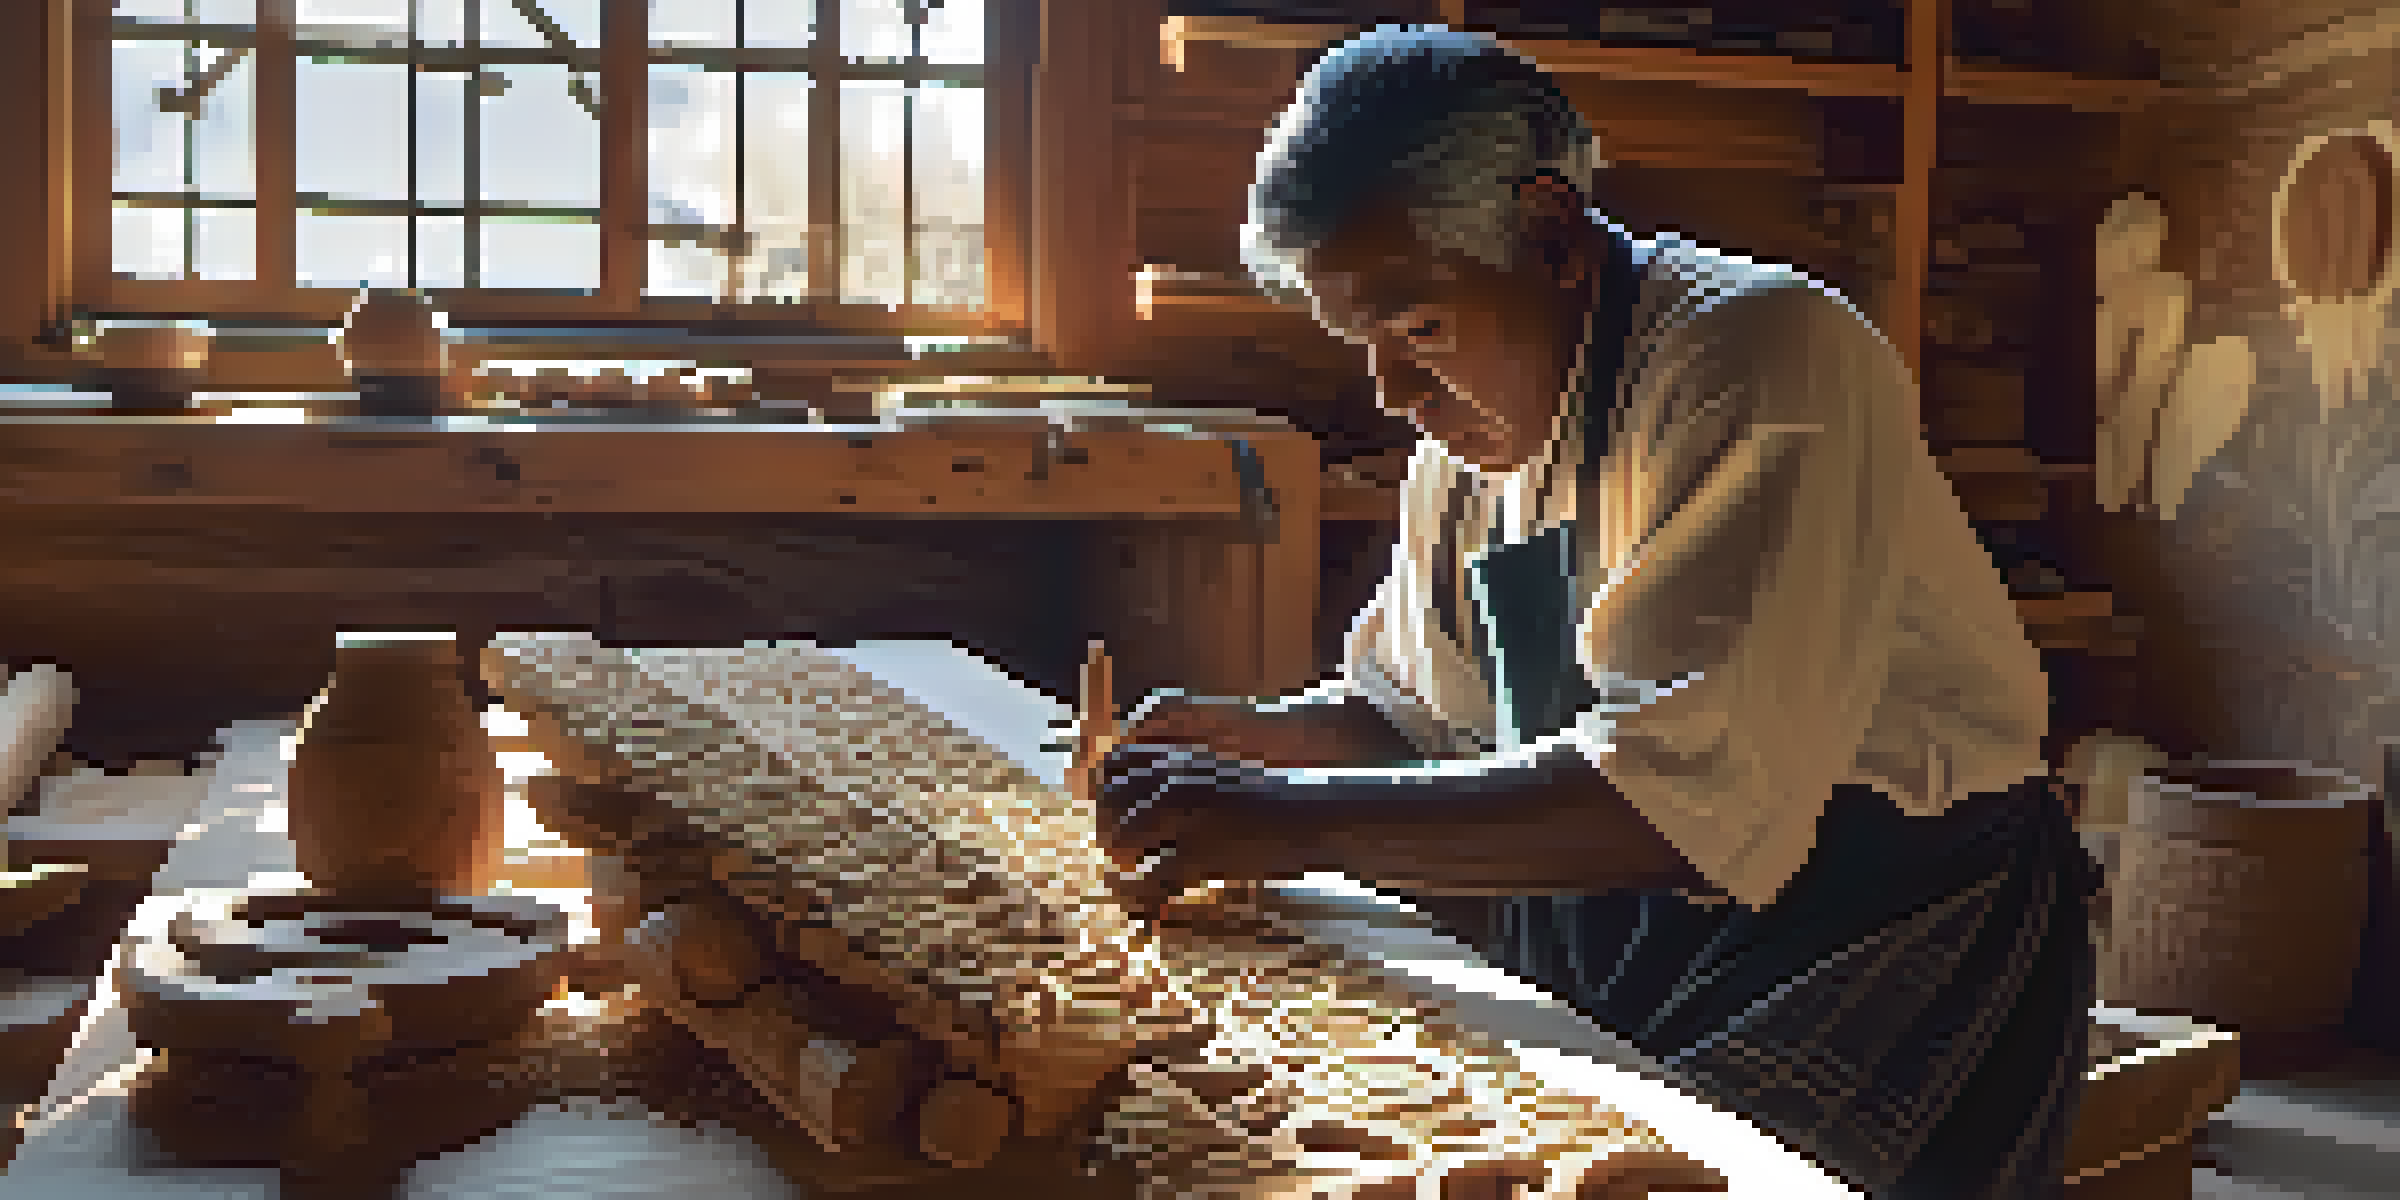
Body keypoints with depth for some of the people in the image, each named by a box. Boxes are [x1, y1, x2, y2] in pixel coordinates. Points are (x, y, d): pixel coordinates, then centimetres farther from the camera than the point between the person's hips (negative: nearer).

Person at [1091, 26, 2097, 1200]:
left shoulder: (1760, 359, -19)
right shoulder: (1467, 434, 6)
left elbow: (1683, 793, -30)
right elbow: (1415, 714, 20)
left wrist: (1296, 820, -30)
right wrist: (1265, 738, -2)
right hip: (1617, 948, 7)